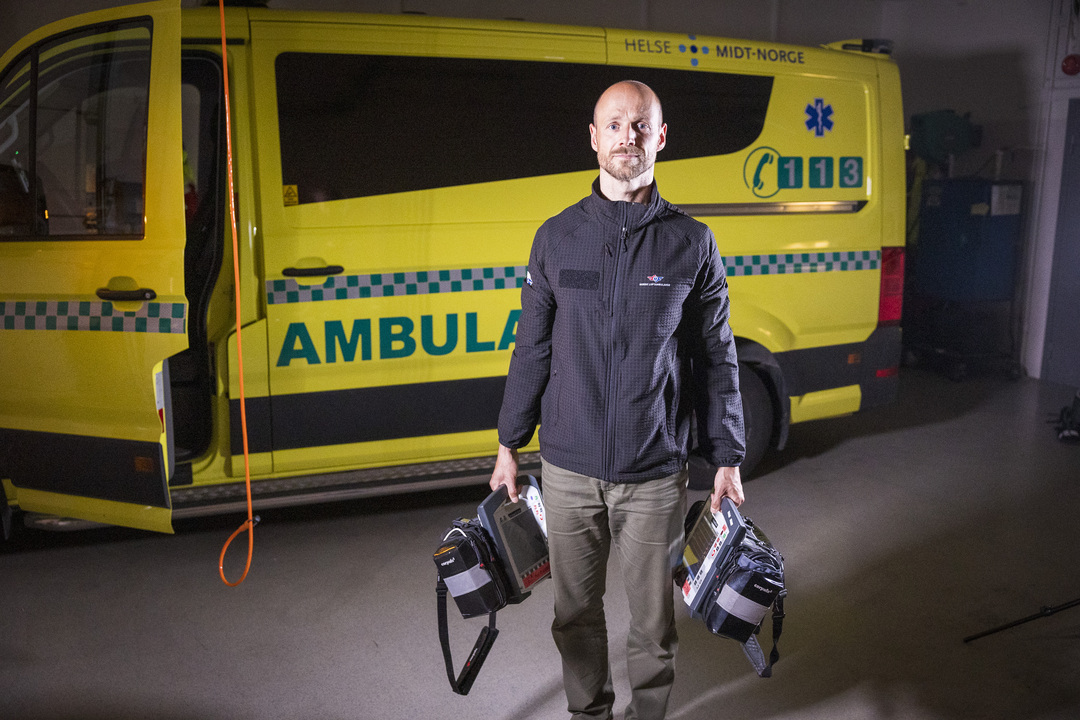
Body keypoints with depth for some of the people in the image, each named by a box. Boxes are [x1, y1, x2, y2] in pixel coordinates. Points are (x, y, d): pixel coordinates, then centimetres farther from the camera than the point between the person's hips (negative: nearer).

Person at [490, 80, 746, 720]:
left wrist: (728, 457, 2)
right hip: (569, 471, 2)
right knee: (576, 611, 15)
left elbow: (717, 359, 4)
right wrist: (510, 444, 8)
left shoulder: (692, 243, 0)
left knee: (654, 617, 11)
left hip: (656, 475, -1)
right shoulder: (557, 238, 4)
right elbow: (532, 349, 8)